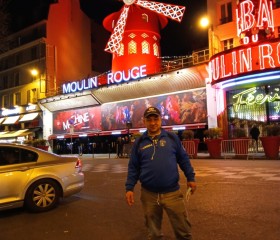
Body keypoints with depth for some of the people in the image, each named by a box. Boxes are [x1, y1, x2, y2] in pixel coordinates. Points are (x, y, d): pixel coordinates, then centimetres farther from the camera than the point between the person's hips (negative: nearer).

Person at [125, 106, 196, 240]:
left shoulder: (172, 138, 1)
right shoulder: (139, 142, 3)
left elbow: (183, 159, 7)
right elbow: (133, 167, 5)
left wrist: (190, 178, 3)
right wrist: (129, 188, -2)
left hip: (172, 193, -1)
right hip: (149, 194, 1)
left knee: (183, 229, 9)